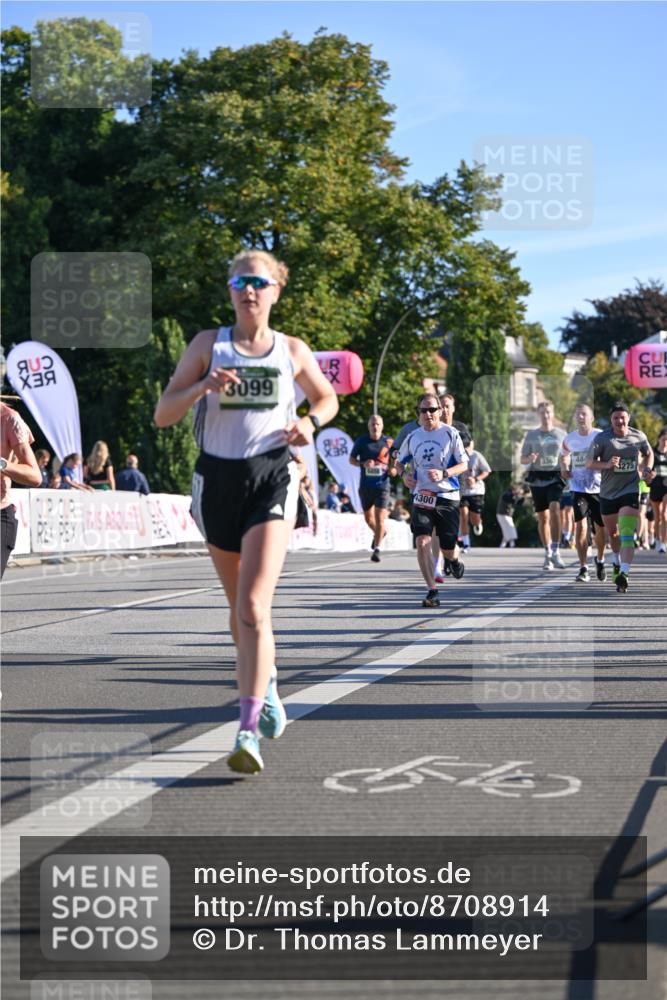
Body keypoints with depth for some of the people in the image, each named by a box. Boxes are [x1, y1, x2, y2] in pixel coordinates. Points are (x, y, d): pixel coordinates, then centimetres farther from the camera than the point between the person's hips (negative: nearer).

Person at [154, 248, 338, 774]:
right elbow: (163, 414, 0)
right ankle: (266, 683, 43)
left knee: (253, 607, -18)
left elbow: (328, 398, 23)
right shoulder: (208, 344, 4)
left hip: (272, 479, -2)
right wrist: (203, 386, -18)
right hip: (218, 478, 2)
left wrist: (309, 421, 1)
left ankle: (249, 731, -23)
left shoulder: (293, 351, 5)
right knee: (240, 607, 15)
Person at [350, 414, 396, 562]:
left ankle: (376, 549, -6)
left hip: (382, 485, -2)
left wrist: (393, 469, -6)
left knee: (380, 519, -11)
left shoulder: (388, 442, 0)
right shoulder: (361, 441, 0)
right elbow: (351, 459, 7)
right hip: (365, 486, 2)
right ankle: (379, 533, 46)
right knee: (368, 518, 16)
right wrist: (363, 464, -13)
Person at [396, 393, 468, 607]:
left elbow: (464, 464, -3)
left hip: (447, 497, -2)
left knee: (448, 548, 5)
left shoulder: (450, 434, -4)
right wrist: (404, 475, -1)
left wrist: (443, 474, -20)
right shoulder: (412, 437, 6)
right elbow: (400, 461, 21)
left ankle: (455, 561, 44)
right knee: (422, 542, -16)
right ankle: (432, 592, -12)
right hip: (421, 497, 2)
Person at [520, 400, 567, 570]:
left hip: (555, 478, -2)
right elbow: (522, 459, 11)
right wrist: (530, 459, -12)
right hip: (537, 479, 2)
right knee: (542, 518, 6)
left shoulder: (561, 434, 9)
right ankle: (547, 553, 21)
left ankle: (555, 551, -21)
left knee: (555, 509, -23)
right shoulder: (531, 435, 10)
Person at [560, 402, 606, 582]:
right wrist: (564, 468, 2)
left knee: (600, 529, 9)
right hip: (578, 489, 0)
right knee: (580, 526, -14)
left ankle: (600, 560, 36)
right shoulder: (569, 439, 0)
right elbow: (564, 456, 20)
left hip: (599, 488, 0)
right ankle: (583, 568, -9)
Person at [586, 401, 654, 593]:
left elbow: (649, 454, 19)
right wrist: (607, 465, -24)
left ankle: (624, 574, -26)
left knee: (627, 535, -17)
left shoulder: (638, 437, -1)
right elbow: (589, 463, -6)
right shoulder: (601, 438, -8)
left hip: (630, 490, -1)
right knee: (612, 533, 18)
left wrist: (647, 469, 1)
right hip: (608, 492, 2)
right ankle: (618, 562, 47)